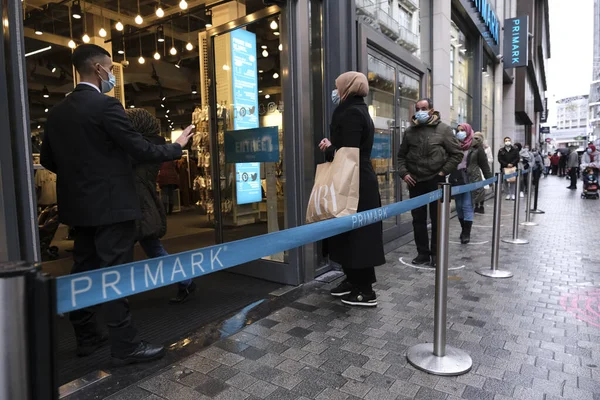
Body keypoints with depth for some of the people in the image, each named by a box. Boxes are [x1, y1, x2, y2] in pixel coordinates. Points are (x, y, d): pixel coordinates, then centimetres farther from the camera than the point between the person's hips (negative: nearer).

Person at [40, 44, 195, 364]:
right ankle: (125, 346, 7)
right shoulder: (106, 106, -14)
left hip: (80, 205, 8)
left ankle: (86, 337, 27)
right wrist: (177, 146, -1)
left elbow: (48, 160, 15)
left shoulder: (57, 111, 10)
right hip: (110, 205, -8)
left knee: (84, 270, 15)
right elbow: (140, 150, -16)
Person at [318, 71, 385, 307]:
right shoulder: (359, 110, 18)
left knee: (356, 236, -3)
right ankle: (354, 281, 26)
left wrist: (328, 149, -6)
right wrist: (331, 147, 4)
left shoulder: (351, 112, -14)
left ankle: (365, 291, 7)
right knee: (355, 235, 15)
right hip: (360, 183, 10)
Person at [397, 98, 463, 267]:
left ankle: (436, 254, 16)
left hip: (436, 181, -3)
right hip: (415, 181, 3)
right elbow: (401, 155, 14)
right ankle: (423, 253, 18)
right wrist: (404, 173, 0)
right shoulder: (410, 131, 7)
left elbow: (457, 154, 0)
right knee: (418, 219, 7)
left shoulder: (443, 129, -1)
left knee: (437, 219, 5)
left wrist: (443, 172, -7)